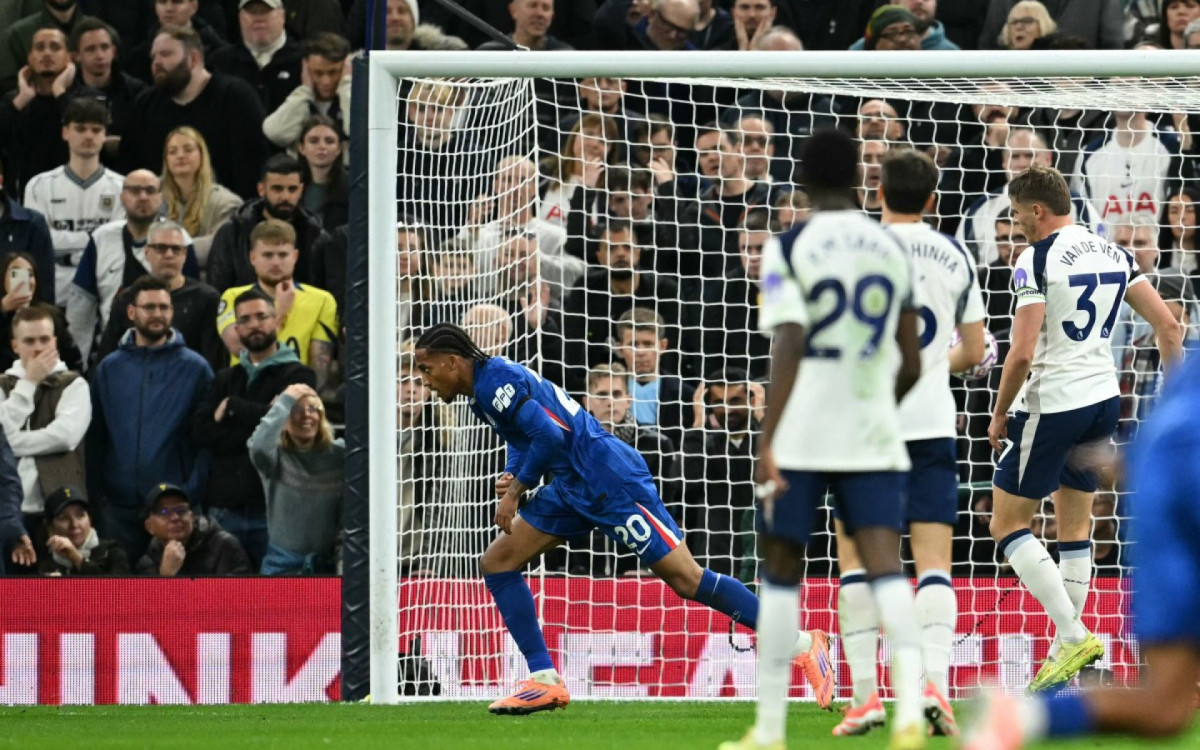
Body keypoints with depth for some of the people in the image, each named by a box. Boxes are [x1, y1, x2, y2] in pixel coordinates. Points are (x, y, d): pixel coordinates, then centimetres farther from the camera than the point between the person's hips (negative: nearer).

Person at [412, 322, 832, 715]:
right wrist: (511, 477, 5)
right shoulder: (484, 388, 16)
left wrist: (515, 491, -12)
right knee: (497, 563, 6)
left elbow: (550, 435, -23)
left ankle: (802, 644, -6)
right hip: (574, 489, 11)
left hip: (608, 481, -11)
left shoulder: (495, 382, -15)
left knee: (686, 579, -12)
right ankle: (544, 681, 4)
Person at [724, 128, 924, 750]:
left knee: (781, 570, 10)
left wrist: (767, 443, -19)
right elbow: (911, 364, 13)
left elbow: (789, 349, -17)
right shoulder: (891, 251, 9)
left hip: (802, 436, -3)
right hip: (873, 436, 3)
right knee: (885, 566, -6)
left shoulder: (788, 250, -6)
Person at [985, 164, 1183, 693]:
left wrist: (1000, 413, -5)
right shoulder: (1113, 253, 8)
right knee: (1075, 530, 16)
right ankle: (1064, 658, 16)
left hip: (1052, 405, -8)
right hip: (1104, 400, 8)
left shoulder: (1037, 260, -14)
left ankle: (1074, 635, -10)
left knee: (1007, 526, 2)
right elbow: (1167, 325, 6)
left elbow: (1022, 353, -19)